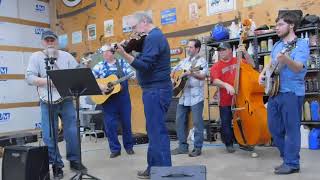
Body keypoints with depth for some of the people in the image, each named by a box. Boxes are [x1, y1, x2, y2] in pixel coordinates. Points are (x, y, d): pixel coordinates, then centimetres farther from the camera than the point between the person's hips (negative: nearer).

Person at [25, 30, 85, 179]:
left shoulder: (66, 56, 8)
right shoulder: (36, 57, 2)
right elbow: (29, 77, -8)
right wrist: (48, 81, -19)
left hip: (66, 99, 2)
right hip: (47, 101, -1)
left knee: (72, 132, 3)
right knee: (49, 135, 0)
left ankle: (74, 160, 19)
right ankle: (56, 164, 14)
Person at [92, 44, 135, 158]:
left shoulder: (123, 63, 6)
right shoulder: (99, 66, 4)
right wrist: (99, 86, -17)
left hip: (123, 97, 0)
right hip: (107, 98, 0)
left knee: (126, 122, 7)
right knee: (110, 124, 2)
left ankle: (129, 146, 23)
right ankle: (115, 149, 14)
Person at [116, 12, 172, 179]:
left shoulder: (153, 37, -13)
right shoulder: (156, 36, 20)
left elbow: (145, 66, -22)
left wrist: (124, 54, -28)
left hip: (155, 90, -11)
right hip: (156, 89, 11)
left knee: (157, 131, -6)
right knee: (154, 130, 14)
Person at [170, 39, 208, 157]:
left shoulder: (202, 61, 0)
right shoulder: (183, 61, 17)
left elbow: (203, 76, -13)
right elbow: (173, 71, 23)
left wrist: (191, 73, -27)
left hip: (196, 96, -6)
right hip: (183, 95, 6)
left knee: (197, 122, -2)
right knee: (180, 121, 6)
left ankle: (198, 148, 8)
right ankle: (183, 146, 16)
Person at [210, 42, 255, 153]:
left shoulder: (238, 61, 8)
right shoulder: (216, 66, 0)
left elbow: (252, 65, 0)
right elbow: (215, 81, -14)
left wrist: (245, 53, -11)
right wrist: (226, 85, -32)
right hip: (225, 101, -1)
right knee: (226, 124, 6)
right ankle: (229, 144, 22)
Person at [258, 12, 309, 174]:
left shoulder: (301, 44, -8)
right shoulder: (277, 45, 15)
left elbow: (298, 68, -22)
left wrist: (286, 59, -42)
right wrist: (263, 73, 9)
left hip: (292, 93, -8)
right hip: (274, 92, 8)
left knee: (291, 129, -1)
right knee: (274, 128, 11)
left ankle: (292, 163, 10)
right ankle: (287, 156, 27)